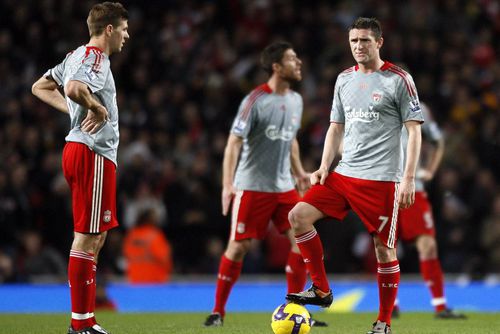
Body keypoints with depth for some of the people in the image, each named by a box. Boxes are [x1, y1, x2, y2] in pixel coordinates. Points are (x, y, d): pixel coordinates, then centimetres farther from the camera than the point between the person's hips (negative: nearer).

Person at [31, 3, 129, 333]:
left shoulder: (78, 56, 17)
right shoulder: (95, 58, -13)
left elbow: (40, 87, 26)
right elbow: (74, 88, -33)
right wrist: (98, 109, -17)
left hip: (78, 149, 11)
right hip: (93, 153, -11)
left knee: (96, 236, 14)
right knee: (88, 238, -7)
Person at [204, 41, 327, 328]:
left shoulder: (296, 100, 8)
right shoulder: (255, 101, -13)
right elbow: (234, 143, -14)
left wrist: (299, 172, 17)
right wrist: (228, 184, -22)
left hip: (284, 186, 6)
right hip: (252, 185, -6)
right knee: (239, 245, -4)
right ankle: (218, 311, 7)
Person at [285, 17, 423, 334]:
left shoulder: (398, 80, -5)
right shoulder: (344, 79, 12)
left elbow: (414, 130, -5)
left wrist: (409, 178, -12)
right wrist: (324, 167, 7)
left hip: (382, 179, -6)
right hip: (344, 174, 6)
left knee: (384, 247, -2)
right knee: (299, 216, -7)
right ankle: (321, 290, 4)